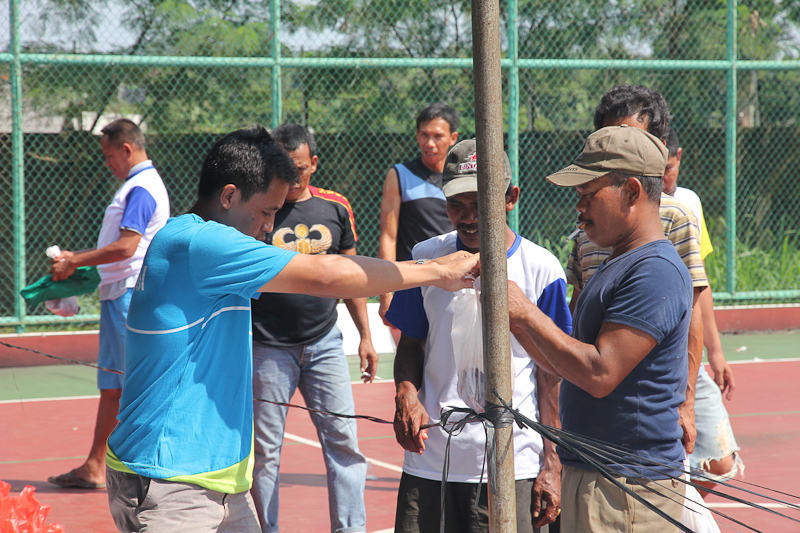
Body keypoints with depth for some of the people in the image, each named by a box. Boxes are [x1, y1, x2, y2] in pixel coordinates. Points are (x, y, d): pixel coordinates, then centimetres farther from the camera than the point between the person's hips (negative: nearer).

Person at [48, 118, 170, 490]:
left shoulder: (140, 190, -15)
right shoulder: (139, 185, 17)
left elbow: (125, 247, -23)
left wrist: (74, 262, -16)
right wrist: (77, 261, 17)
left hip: (130, 296, -10)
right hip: (118, 294, 10)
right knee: (111, 386, 11)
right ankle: (95, 467, 16)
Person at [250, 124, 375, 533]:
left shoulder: (336, 207, 6)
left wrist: (365, 336, 13)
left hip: (325, 342, 3)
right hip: (267, 347, -3)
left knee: (343, 439, 0)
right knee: (264, 450, 2)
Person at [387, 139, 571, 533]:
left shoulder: (542, 269, -3)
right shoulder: (426, 258, 5)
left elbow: (551, 373, 0)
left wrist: (551, 463, -3)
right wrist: (406, 393, -8)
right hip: (429, 460, 3)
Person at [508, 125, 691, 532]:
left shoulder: (656, 271, -16)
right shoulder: (615, 265, 17)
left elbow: (600, 374, -23)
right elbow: (568, 367, 18)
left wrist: (528, 313, -15)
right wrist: (514, 319, 5)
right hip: (589, 476, 10)